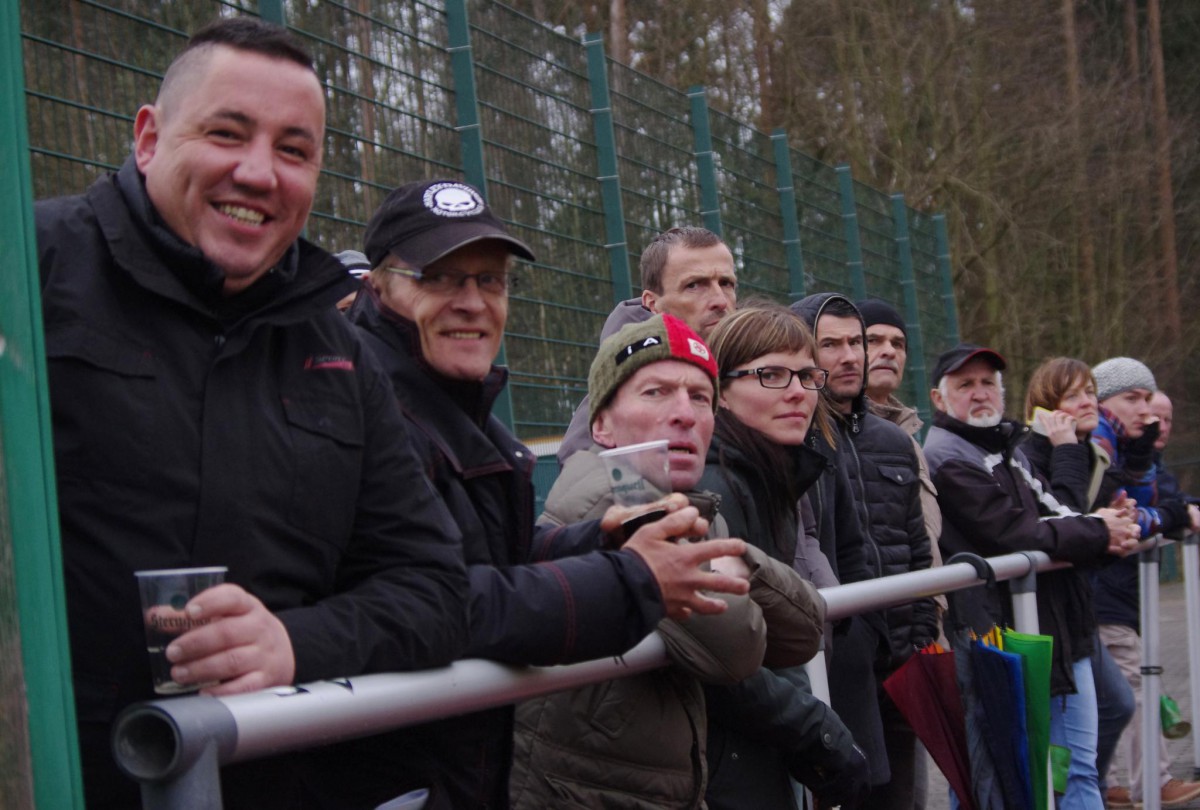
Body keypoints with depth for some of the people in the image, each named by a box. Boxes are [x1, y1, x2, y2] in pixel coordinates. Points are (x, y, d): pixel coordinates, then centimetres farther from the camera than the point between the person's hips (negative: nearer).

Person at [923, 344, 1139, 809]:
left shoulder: (1008, 448, 19)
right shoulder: (946, 457, -12)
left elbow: (1052, 521, 17)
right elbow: (1016, 535, -19)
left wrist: (1102, 530, -6)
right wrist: (1098, 534, -8)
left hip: (1063, 634, 9)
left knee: (1079, 771, 12)